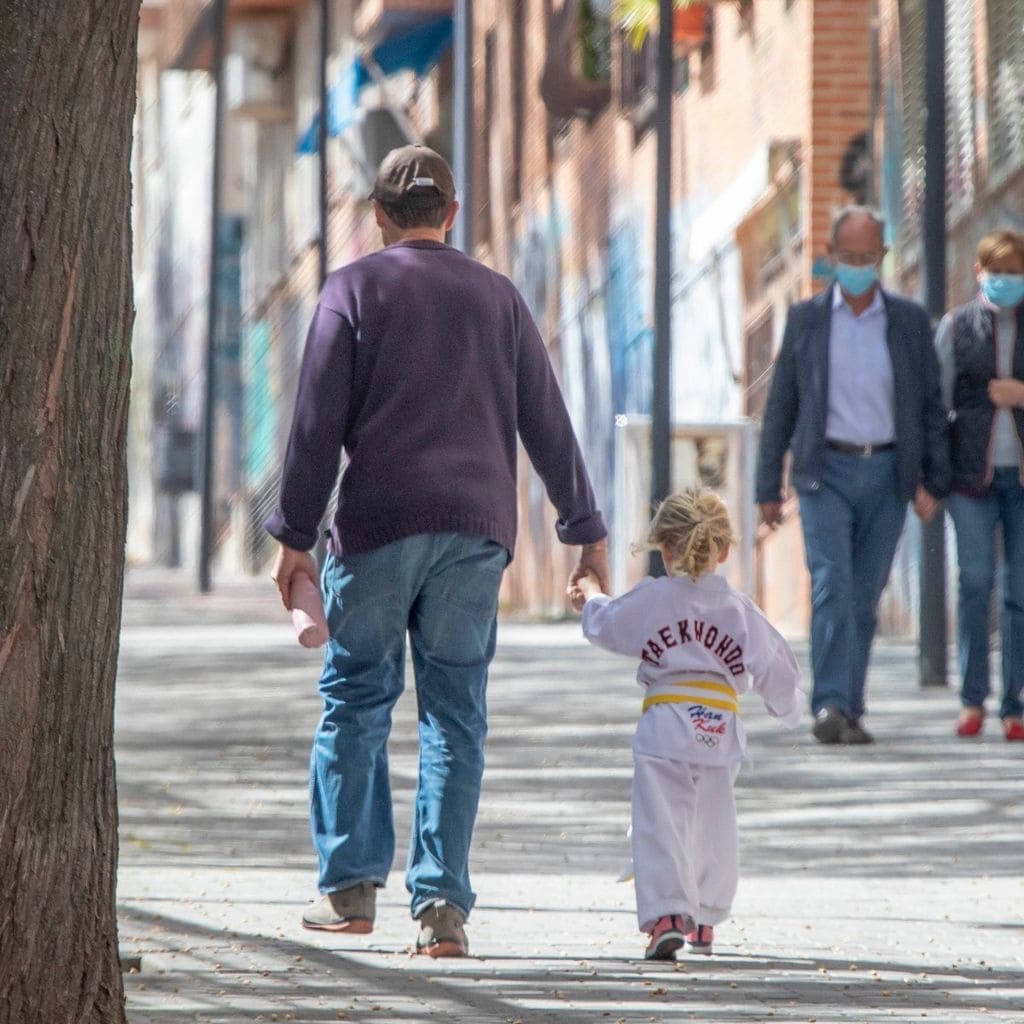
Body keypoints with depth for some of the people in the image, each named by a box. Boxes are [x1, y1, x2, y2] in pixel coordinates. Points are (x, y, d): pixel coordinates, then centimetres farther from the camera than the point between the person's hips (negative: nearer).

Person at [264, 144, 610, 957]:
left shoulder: (353, 290, 3)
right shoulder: (496, 296, 12)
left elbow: (319, 424, -3)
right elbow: (547, 424, 12)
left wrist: (295, 535, 0)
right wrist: (587, 530, 18)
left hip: (378, 525, -2)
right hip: (476, 527, 2)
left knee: (356, 697, 9)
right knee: (455, 714, 3)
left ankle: (351, 885, 4)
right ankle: (443, 904, -4)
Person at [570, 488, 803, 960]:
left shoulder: (652, 598, 0)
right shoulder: (739, 608, 8)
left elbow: (603, 625, 15)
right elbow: (776, 669, 15)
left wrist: (592, 594, 37)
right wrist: (787, 706, 36)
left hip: (665, 725, -3)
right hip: (722, 730, 3)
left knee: (660, 823, -6)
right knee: (712, 828, 17)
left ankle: (666, 915, -21)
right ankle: (704, 921, 24)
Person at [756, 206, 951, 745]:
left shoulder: (910, 321, 6)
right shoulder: (806, 319, 4)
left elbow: (931, 404, 7)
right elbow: (780, 406, 8)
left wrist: (933, 480, -2)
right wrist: (769, 487, 5)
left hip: (887, 477, 1)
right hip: (826, 472, -1)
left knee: (864, 597, 4)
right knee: (831, 585, -16)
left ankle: (849, 713, 10)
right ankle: (830, 706, -24)